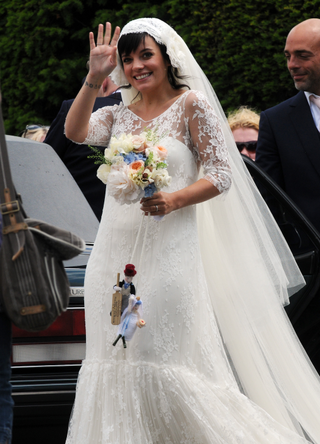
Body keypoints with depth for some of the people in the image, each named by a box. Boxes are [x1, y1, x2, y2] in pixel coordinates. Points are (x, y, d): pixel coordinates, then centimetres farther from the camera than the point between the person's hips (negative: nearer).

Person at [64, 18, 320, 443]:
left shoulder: (191, 104, -1)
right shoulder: (120, 114, 14)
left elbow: (222, 174, -5)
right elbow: (76, 131, -4)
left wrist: (175, 200, -20)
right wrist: (95, 78, -9)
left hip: (167, 250, -6)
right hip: (115, 254, 6)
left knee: (163, 362, -10)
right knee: (119, 362, 4)